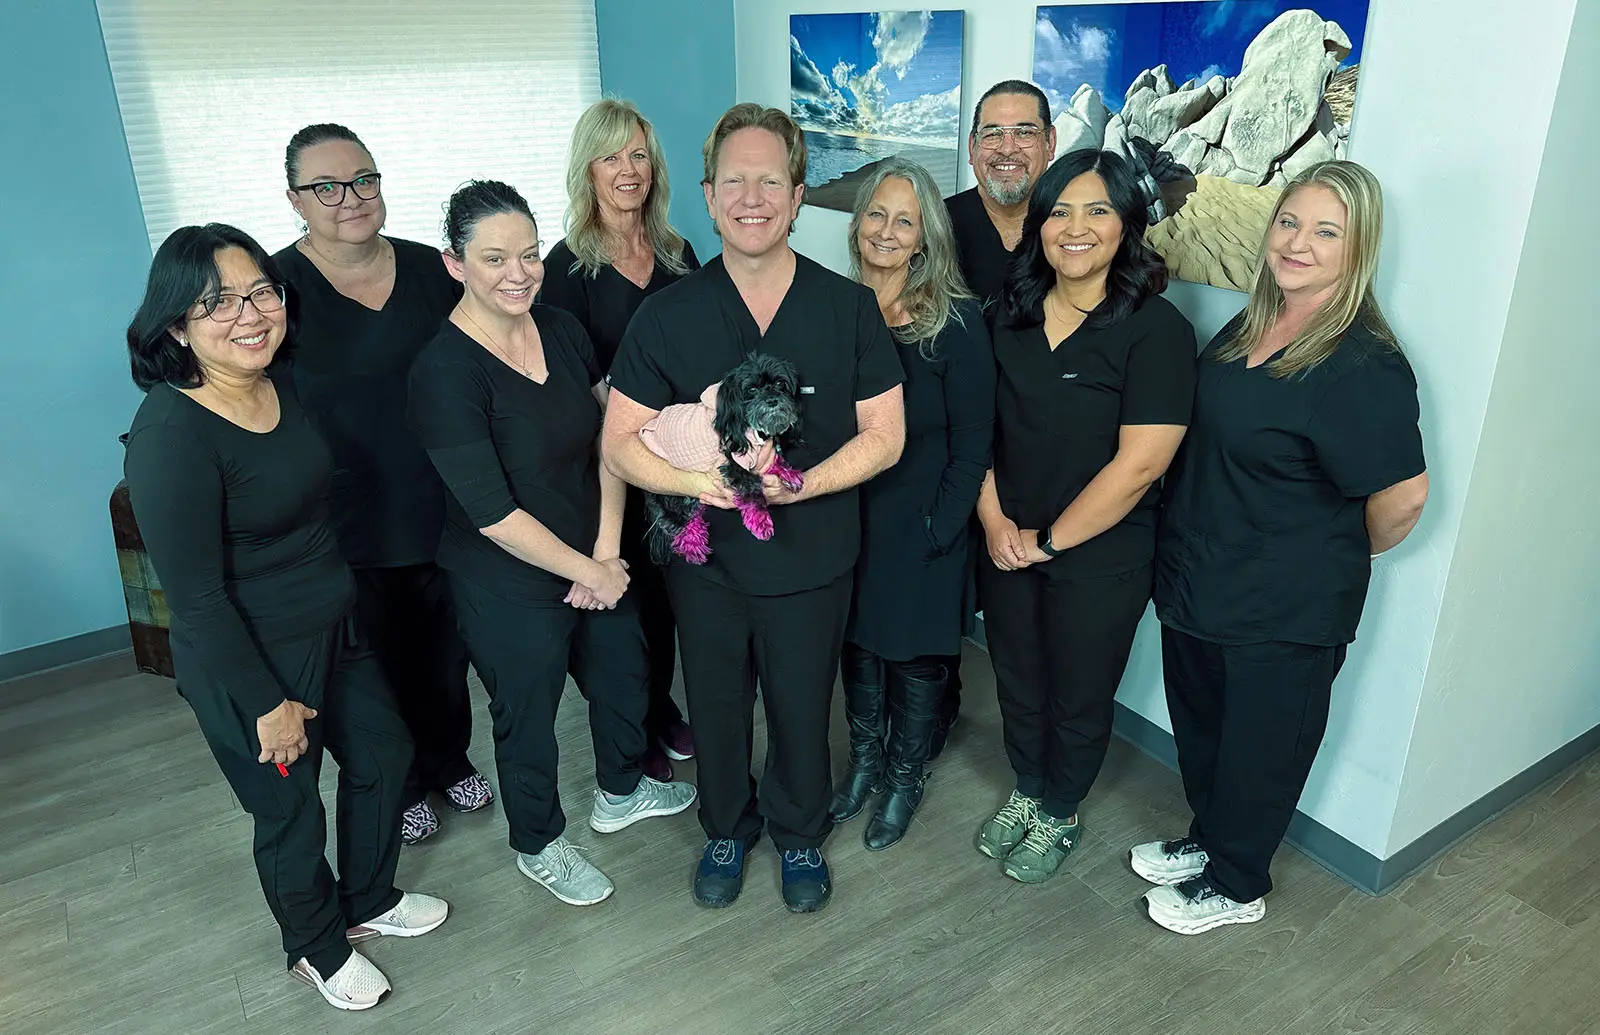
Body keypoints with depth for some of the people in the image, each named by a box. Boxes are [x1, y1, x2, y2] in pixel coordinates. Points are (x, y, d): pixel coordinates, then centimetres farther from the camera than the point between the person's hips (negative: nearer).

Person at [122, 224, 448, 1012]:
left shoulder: (281, 386, -3)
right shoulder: (170, 434, -27)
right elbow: (196, 597, -23)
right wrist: (268, 703, -17)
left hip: (335, 627, 8)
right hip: (248, 660, -8)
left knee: (383, 753, 22)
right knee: (291, 813, 13)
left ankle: (369, 902, 49)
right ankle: (318, 950, 43)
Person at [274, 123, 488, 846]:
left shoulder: (431, 269, 0)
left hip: (440, 511, 3)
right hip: (349, 530, -3)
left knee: (446, 651, 20)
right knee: (378, 662, 14)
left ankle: (449, 762, 45)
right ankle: (398, 787, 38)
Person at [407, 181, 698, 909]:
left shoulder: (562, 330, -3)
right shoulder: (445, 372, -24)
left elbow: (607, 440, -1)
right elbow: (492, 512, -24)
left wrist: (607, 550, -10)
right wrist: (589, 571, -17)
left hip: (596, 565, 7)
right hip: (508, 589, -6)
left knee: (623, 674, 24)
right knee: (528, 718, 15)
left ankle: (620, 792, 54)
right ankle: (539, 848, 43)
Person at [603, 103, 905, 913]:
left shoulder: (849, 309, -8)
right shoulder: (667, 315, -7)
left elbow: (884, 436, -6)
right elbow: (621, 441, -5)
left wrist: (798, 483, -22)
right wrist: (701, 481, -24)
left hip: (812, 562, -1)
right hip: (704, 559, 1)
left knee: (802, 713, 17)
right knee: (714, 711, 19)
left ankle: (800, 836, 45)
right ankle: (726, 831, 47)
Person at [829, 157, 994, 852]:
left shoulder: (957, 323, -12)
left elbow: (971, 444, -10)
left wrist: (938, 530, -14)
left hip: (921, 527, -3)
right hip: (846, 519, 3)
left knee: (916, 654, 12)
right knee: (856, 640, 17)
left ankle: (905, 779, 36)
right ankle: (864, 761, 41)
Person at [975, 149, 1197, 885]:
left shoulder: (1157, 329, -16)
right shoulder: (1012, 314, 0)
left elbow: (1139, 463, -20)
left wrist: (1048, 540, -15)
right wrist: (993, 516, -8)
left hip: (1100, 556, -4)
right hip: (1006, 542, 5)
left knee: (1078, 698, 15)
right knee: (1017, 684, 21)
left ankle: (1059, 817, 41)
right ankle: (1026, 792, 47)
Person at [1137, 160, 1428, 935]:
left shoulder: (1364, 366, -22)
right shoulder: (1247, 328, 3)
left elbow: (1403, 495, -23)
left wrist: (1352, 550, -5)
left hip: (1287, 608, -7)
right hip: (1196, 580, 8)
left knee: (1259, 746, 13)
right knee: (1198, 727, 23)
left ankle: (1235, 885, 35)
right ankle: (1207, 841, 47)